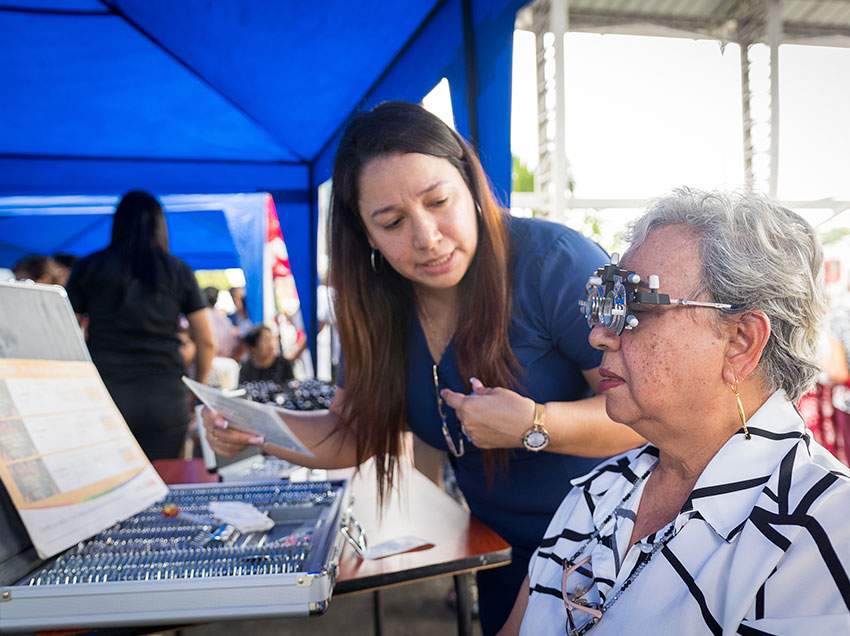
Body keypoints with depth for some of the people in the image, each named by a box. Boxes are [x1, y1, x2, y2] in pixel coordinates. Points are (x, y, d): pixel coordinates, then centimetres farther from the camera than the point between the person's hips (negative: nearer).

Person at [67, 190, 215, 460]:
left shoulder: (90, 267, 6)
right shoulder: (180, 272, 8)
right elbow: (206, 341, 8)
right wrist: (198, 387, 23)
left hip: (103, 396, 0)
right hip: (165, 399, 1)